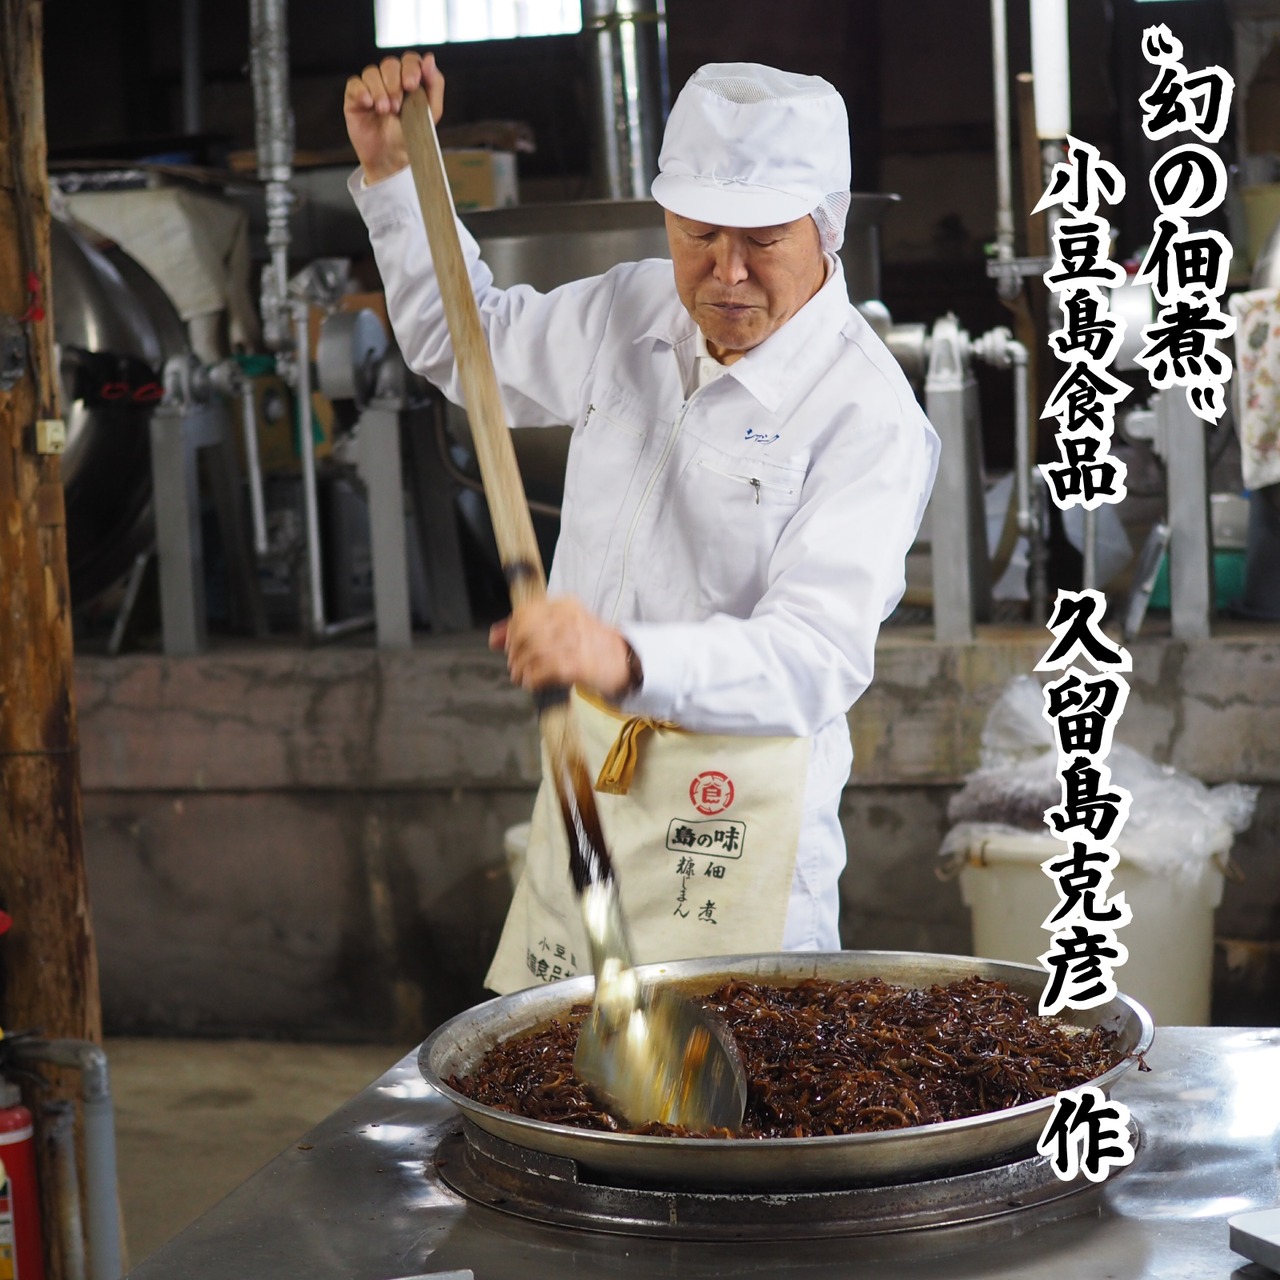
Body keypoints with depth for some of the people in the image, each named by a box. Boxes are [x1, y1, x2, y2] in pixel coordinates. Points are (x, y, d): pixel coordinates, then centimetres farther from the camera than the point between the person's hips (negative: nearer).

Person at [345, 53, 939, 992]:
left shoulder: (867, 414, -17)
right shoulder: (634, 311, 6)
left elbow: (817, 656, -30)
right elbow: (467, 343, 26)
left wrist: (628, 660, -47)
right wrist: (393, 175, 14)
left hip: (733, 804, -6)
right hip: (585, 774, 6)